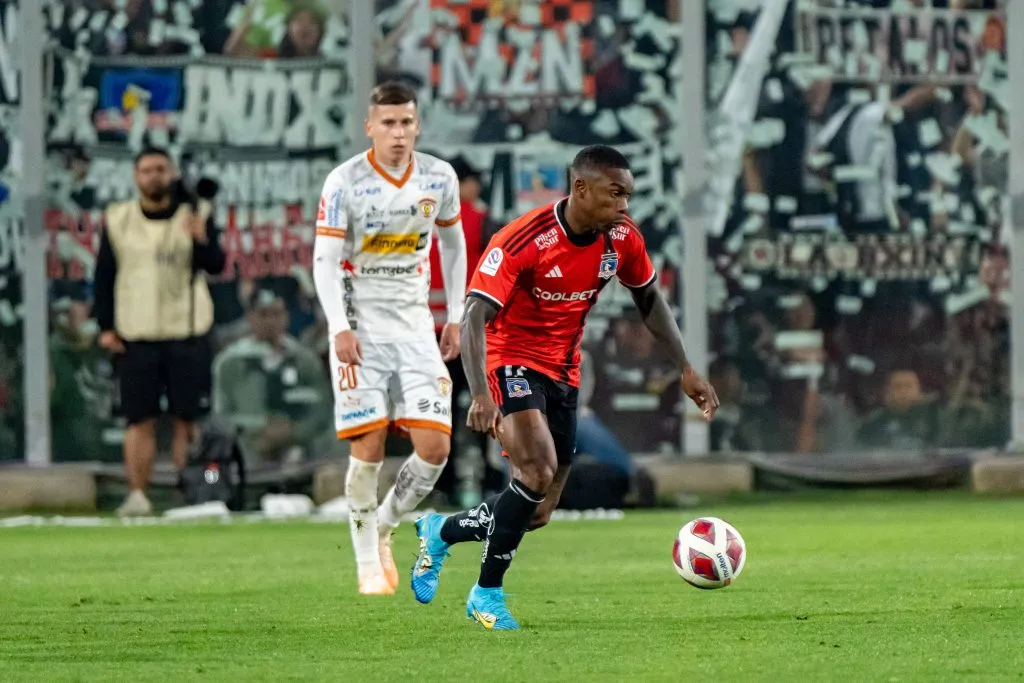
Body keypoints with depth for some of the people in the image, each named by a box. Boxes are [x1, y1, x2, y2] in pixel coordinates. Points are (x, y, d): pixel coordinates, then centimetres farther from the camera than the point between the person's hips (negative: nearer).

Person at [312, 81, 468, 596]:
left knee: (435, 446, -7)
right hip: (360, 327, -3)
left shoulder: (439, 178, 3)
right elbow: (325, 260, -9)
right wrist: (340, 329, -20)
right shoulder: (345, 182, -9)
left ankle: (384, 528, 18)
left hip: (415, 325, 3)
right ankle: (368, 563, 6)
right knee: (369, 447, -7)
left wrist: (455, 316, 15)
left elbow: (452, 243, 18)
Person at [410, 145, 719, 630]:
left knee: (537, 513, 4)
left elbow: (649, 300, 12)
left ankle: (441, 532, 32)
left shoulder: (622, 239, -7)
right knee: (538, 471, -29)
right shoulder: (524, 240, -24)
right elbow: (474, 316, -26)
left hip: (563, 372, 6)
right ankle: (488, 594, -14)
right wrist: (481, 394, -40)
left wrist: (685, 370, 7)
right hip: (512, 361, -6)